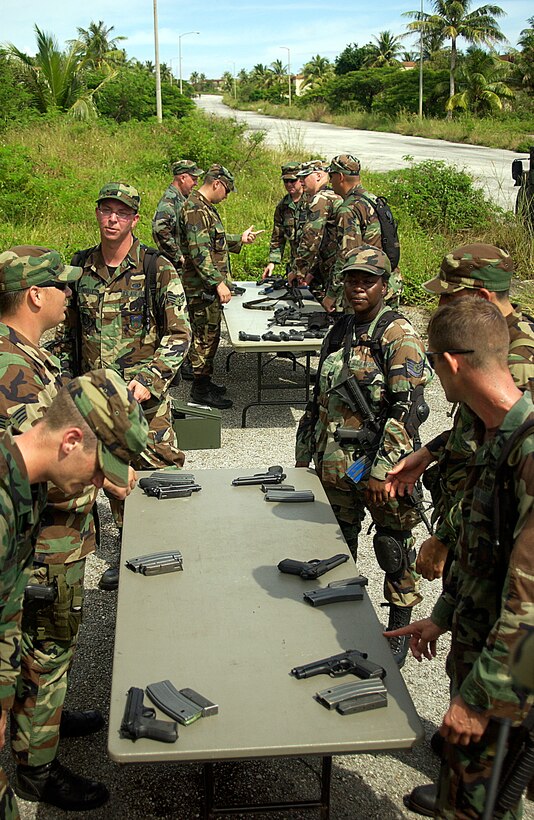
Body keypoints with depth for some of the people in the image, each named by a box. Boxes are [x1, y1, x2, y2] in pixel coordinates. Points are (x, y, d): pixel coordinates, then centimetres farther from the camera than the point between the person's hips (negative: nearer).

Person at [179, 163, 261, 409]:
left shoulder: (205, 207, 16)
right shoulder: (196, 209, -18)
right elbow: (199, 252, -26)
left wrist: (240, 239, 26)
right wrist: (218, 282, -27)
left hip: (209, 287, 11)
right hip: (202, 287, -11)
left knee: (209, 335, 17)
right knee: (205, 336, -4)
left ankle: (204, 381, 27)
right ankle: (200, 389, 4)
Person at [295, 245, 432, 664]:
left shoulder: (399, 335, -11)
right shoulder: (339, 332, 11)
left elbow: (407, 408, -18)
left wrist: (383, 469, -22)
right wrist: (303, 454, 18)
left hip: (380, 463, -6)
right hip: (335, 464, 7)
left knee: (392, 543, 7)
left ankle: (400, 627, 25)